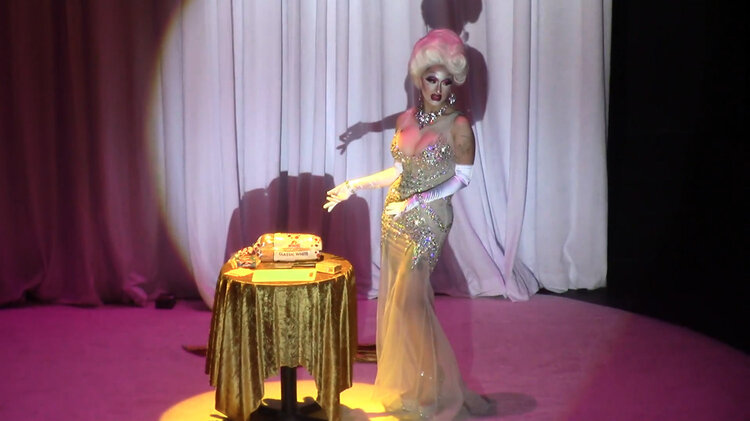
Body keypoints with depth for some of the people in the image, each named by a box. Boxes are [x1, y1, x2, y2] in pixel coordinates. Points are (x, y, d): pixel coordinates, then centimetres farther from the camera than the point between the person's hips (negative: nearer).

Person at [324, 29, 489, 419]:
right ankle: (402, 382, 22)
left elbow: (462, 177, -10)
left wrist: (415, 202, -15)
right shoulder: (407, 119, 8)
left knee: (410, 299, -6)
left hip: (426, 222, -6)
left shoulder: (458, 126, -8)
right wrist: (353, 186, 7)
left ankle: (428, 389, 8)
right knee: (395, 298, 10)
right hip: (395, 220, 6)